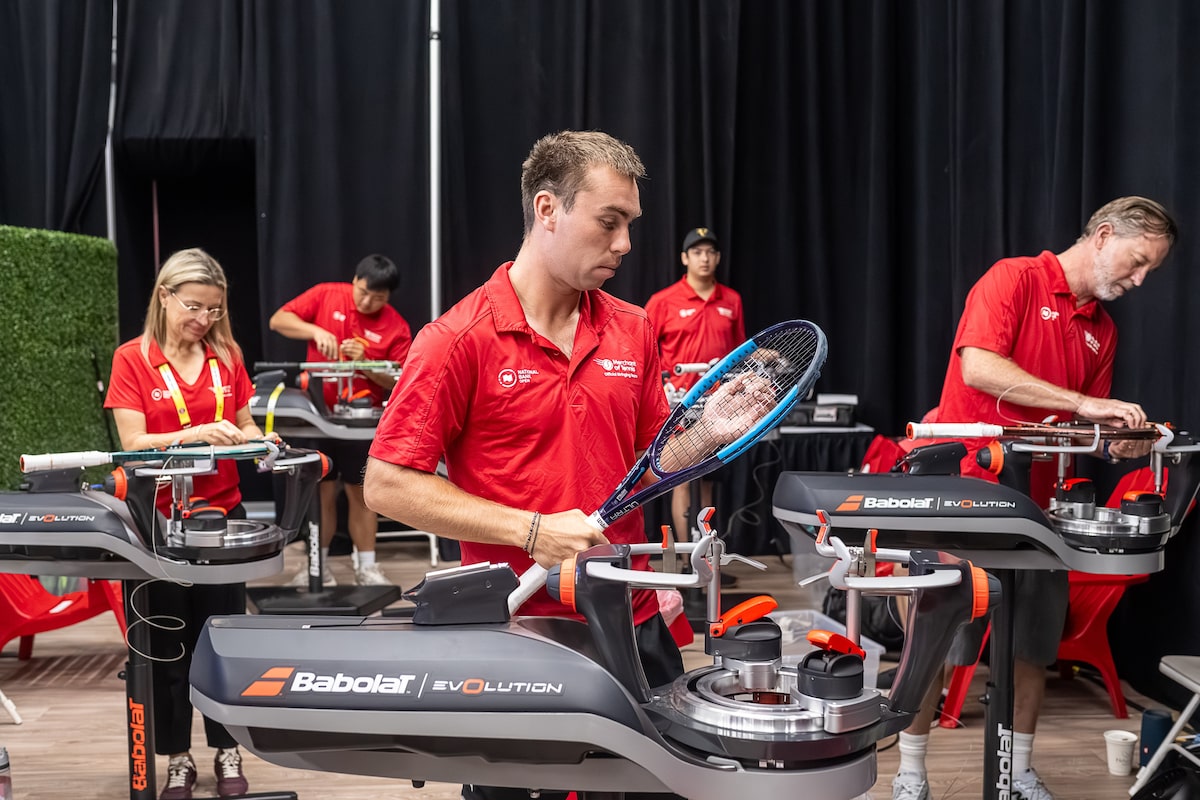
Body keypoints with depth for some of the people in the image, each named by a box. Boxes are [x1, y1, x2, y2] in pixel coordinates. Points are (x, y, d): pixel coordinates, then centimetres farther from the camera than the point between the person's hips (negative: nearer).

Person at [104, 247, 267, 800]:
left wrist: (257, 439, -11)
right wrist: (196, 434, -28)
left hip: (223, 514, 3)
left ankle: (227, 752, 21)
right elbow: (133, 443, -13)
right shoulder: (132, 358, -6)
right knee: (168, 643, 8)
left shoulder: (227, 356, 4)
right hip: (159, 519, -2)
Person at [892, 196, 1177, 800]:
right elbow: (977, 366, -23)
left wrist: (1118, 443, -3)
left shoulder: (1101, 330, 14)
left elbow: (1088, 428, 20)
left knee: (1032, 646, 10)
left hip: (1035, 502, 7)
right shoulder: (1015, 279, -7)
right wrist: (1083, 402, -24)